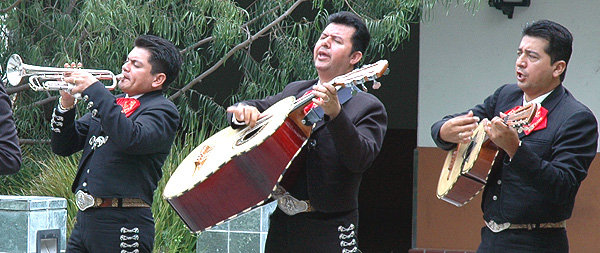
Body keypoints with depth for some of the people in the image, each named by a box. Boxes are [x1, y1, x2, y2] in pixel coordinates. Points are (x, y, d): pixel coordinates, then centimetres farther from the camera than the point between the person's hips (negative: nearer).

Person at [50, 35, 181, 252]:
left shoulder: (163, 111, -4)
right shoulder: (111, 104, 19)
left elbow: (131, 139, -26)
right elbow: (64, 146, 17)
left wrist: (93, 90, -21)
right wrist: (66, 105, -1)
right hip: (85, 218, 7)